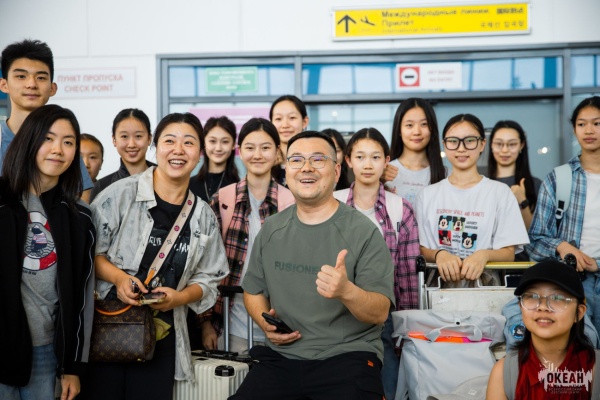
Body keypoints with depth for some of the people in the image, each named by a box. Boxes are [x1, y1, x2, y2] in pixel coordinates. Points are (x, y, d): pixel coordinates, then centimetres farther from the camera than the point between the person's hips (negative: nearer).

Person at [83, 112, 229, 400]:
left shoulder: (204, 215, 7)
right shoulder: (122, 193, -5)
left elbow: (207, 279, 10)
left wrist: (179, 297, -9)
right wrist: (119, 277, -19)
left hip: (161, 336, 3)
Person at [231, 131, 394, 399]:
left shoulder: (364, 232, -7)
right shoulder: (271, 229, 8)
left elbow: (380, 313, -11)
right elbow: (253, 290, 20)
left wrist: (347, 291, -31)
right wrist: (264, 322, -1)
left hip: (348, 357, -3)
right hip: (282, 356, 4)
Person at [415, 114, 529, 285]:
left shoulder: (500, 192, 7)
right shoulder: (427, 195, 12)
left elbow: (508, 253, 2)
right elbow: (420, 250, 7)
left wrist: (484, 255, -19)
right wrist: (439, 254, -15)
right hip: (439, 282, 1)